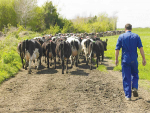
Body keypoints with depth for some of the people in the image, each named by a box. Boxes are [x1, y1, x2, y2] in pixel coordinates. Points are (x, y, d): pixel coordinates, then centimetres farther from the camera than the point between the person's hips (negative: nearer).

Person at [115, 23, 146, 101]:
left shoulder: (121, 37, 0)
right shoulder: (136, 36, 1)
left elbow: (117, 49, -1)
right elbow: (141, 48, -4)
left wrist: (116, 59, 7)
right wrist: (144, 59, -1)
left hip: (125, 60, -1)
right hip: (134, 60, 1)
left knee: (126, 78, 5)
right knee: (135, 75, 21)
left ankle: (128, 96, 6)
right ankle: (135, 88, -3)